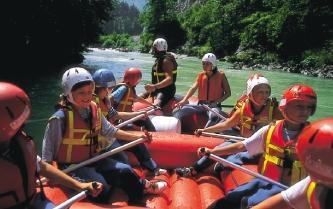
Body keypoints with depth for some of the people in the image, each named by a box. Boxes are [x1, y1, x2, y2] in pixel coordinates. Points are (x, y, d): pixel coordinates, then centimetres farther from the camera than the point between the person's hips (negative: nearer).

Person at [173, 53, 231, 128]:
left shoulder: (221, 75, -1)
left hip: (214, 105, -4)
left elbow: (228, 93, 1)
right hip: (201, 105, 4)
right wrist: (184, 100, -24)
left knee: (214, 116, -38)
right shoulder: (201, 75, 8)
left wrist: (216, 102, -15)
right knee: (182, 109, -17)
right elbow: (193, 88, -6)